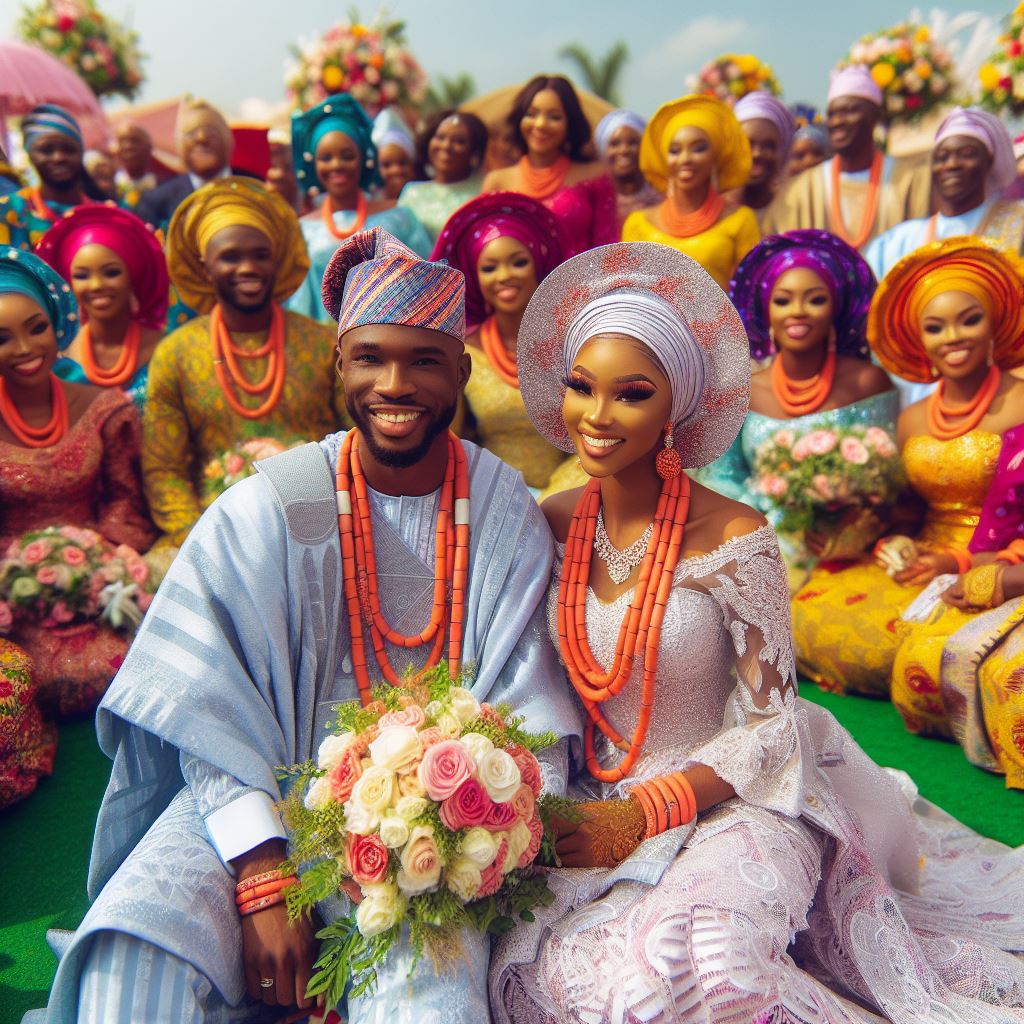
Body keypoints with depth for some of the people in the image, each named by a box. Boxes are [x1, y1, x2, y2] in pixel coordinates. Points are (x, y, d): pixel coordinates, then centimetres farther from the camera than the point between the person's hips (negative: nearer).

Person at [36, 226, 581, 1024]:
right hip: (270, 790, 0)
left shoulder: (506, 511, -3)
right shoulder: (268, 509, -7)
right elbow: (212, 715, -8)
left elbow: (528, 719, -2)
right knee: (132, 953, -24)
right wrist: (264, 882, -17)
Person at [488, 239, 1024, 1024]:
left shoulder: (735, 540, -15)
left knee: (698, 955, -33)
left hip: (727, 802, -4)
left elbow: (769, 724, -9)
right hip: (593, 806, 4)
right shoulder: (551, 526, -1)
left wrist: (646, 813, -16)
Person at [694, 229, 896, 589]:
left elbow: (883, 477, 1)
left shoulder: (867, 382, -1)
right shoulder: (743, 394, 4)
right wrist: (779, 521, -15)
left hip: (839, 549, -2)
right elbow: (719, 478, 0)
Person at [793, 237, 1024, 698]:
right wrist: (894, 547, -6)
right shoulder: (911, 420, 9)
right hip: (923, 560, 6)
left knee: (893, 634, -29)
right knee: (810, 613, -15)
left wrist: (957, 562, -19)